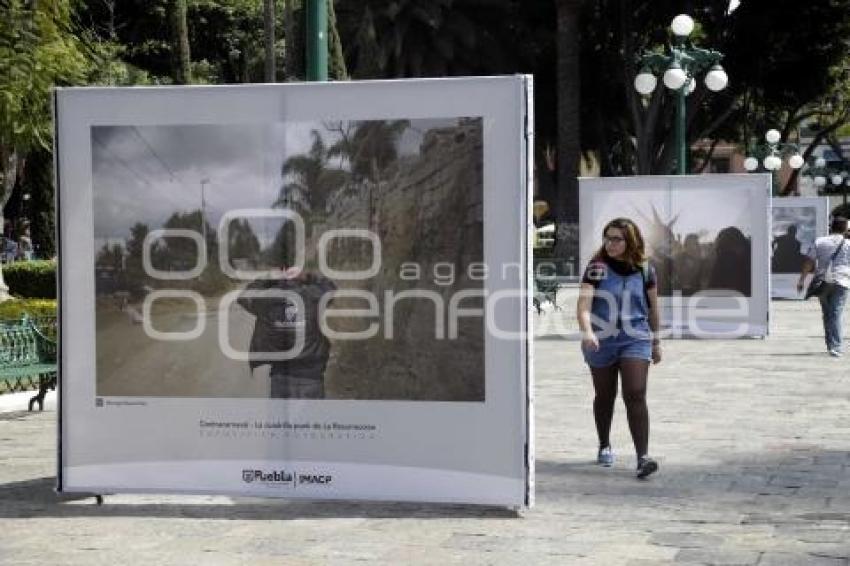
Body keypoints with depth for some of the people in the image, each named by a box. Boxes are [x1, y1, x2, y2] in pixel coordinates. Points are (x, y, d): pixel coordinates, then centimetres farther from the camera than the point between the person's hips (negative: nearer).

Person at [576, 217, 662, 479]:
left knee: (635, 395, -12)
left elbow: (653, 307, 12)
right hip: (601, 340, 0)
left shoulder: (644, 270, 0)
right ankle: (604, 446, 35)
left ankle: (643, 457, -14)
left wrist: (656, 342, 17)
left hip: (635, 340, 0)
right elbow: (584, 303, -17)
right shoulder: (597, 268, -6)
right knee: (605, 396, 14)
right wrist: (586, 331, -34)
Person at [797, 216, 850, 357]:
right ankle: (835, 347, -16)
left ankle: (831, 345, 22)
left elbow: (809, 262, 3)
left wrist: (802, 279, 6)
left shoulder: (819, 242, 6)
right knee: (836, 314, -6)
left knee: (827, 314, 14)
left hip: (822, 282, 2)